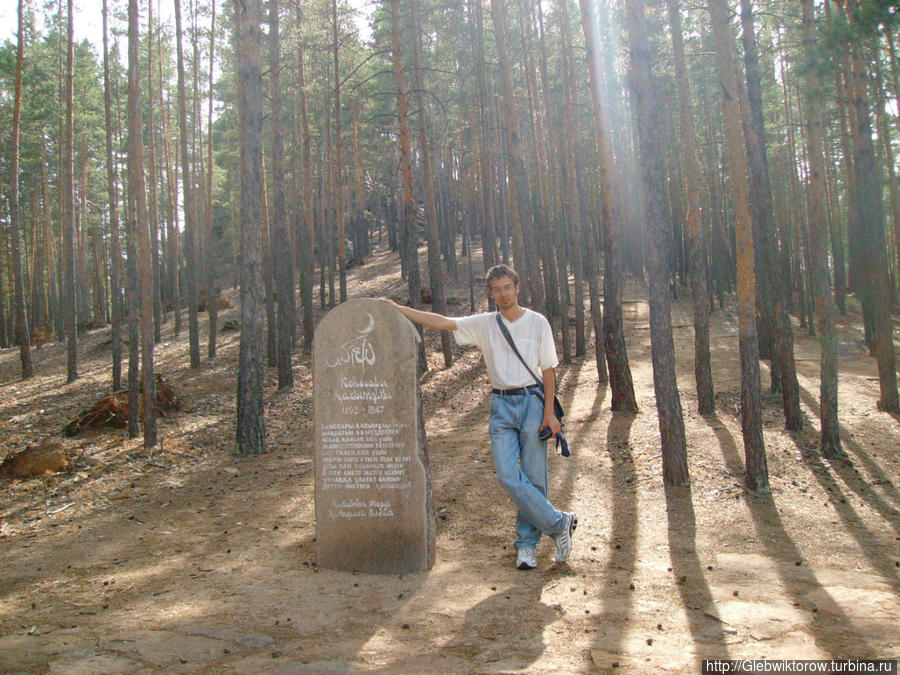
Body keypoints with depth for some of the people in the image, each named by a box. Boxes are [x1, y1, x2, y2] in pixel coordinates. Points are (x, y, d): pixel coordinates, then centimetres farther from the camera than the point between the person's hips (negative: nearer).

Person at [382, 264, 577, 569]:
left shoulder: (537, 322, 2)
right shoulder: (484, 324, 7)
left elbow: (548, 370, 2)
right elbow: (441, 322, 1)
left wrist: (549, 413, -5)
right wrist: (397, 309, -5)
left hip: (532, 401, -2)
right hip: (501, 406, 2)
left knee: (533, 477, 0)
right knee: (508, 476, -8)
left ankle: (526, 544, 14)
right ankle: (559, 523, 6)